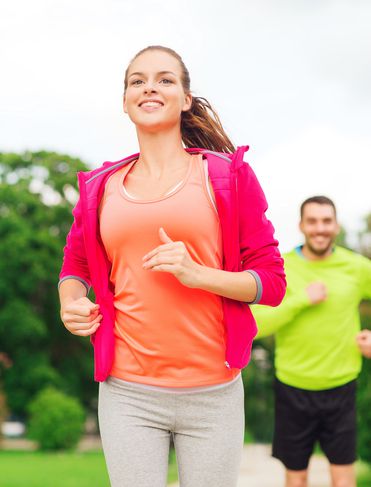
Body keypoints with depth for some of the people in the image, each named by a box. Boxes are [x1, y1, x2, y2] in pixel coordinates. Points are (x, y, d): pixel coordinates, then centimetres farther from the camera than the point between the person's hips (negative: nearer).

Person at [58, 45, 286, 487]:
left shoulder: (227, 175, 1)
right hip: (128, 395, 1)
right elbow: (75, 265, 22)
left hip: (213, 393, -1)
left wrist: (198, 274, -16)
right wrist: (70, 300, -1)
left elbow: (272, 281, 1)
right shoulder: (102, 187, 8)